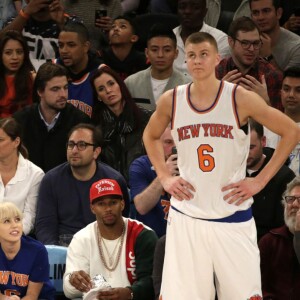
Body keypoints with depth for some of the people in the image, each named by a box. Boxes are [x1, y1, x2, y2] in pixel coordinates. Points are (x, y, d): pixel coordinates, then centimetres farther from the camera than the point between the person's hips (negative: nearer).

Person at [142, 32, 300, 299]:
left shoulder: (240, 99, -8)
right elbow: (150, 136, 21)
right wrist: (164, 177, 7)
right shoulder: (171, 101, 1)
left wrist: (260, 181, -6)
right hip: (186, 216, 2)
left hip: (232, 217, -2)